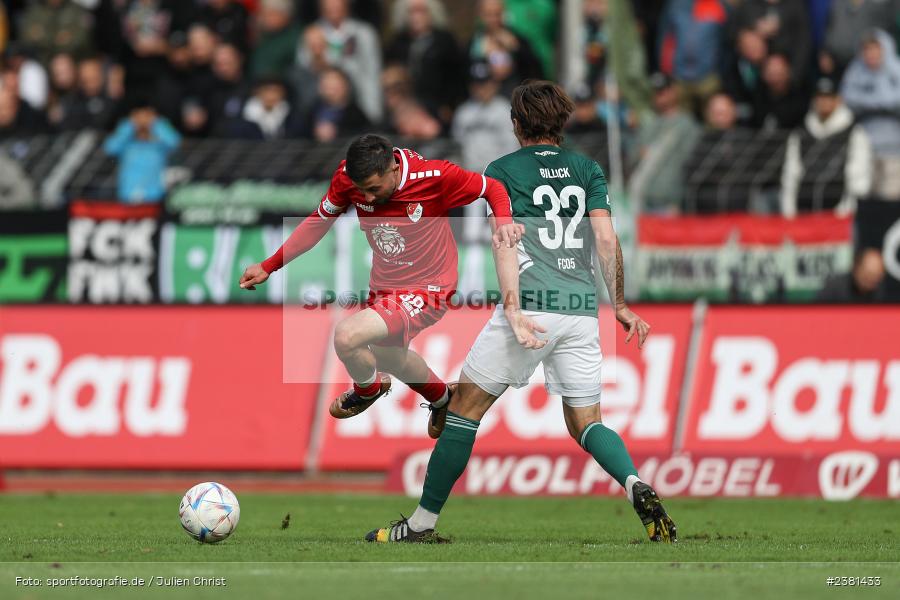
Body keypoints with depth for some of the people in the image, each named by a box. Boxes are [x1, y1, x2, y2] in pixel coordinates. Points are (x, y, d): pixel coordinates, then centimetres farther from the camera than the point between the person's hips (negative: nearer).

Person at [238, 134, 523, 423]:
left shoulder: (435, 177, -27)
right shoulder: (348, 177, -15)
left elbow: (492, 188, -12)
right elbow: (319, 221, 1)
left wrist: (504, 222, -33)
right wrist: (269, 266, 0)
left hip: (426, 291, -6)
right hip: (383, 287, 6)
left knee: (346, 336, -24)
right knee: (388, 357, 27)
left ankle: (369, 388, 11)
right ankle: (442, 399, 60)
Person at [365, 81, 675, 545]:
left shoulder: (502, 171, 5)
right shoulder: (588, 170, 15)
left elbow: (505, 241, -8)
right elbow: (606, 238, 6)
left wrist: (513, 310, -17)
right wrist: (619, 305, 11)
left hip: (530, 304, -4)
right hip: (582, 308, 4)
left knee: (466, 404, 7)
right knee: (585, 422, 12)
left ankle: (423, 521, 8)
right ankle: (636, 486, -17)